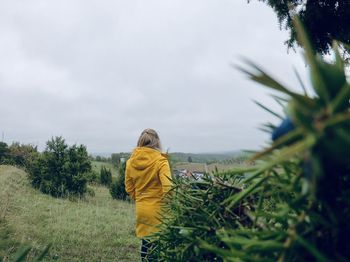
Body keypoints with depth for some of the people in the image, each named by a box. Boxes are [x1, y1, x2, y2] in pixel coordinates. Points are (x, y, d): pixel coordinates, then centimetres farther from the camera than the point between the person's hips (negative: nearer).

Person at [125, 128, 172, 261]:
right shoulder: (160, 161, -14)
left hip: (141, 209, 5)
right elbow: (167, 188, -21)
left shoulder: (131, 161, 1)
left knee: (145, 243, 19)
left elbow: (129, 188, 8)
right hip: (157, 210, -5)